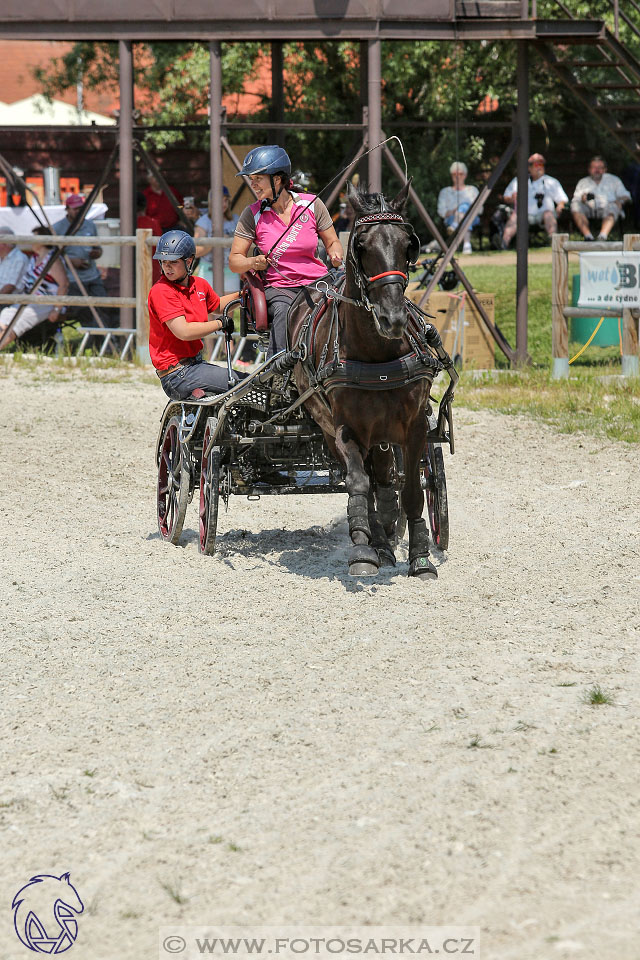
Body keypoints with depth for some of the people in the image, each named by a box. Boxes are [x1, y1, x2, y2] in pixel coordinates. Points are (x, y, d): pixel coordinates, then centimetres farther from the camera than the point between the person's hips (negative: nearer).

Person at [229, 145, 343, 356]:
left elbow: (332, 242, 12)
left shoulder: (312, 204, 1)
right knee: (283, 312, -35)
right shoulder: (252, 214, 1)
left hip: (316, 283, 1)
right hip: (277, 288, -1)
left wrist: (336, 256, -12)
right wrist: (253, 262, -19)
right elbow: (234, 261, 4)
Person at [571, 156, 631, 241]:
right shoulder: (583, 182, 28)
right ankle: (588, 236, -45)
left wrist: (619, 201, -5)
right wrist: (582, 199, -6)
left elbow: (625, 196, 19)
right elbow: (575, 200, 18)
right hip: (589, 209, 1)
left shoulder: (613, 180, 27)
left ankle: (602, 236, -57)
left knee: (612, 207, -38)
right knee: (575, 206, -31)